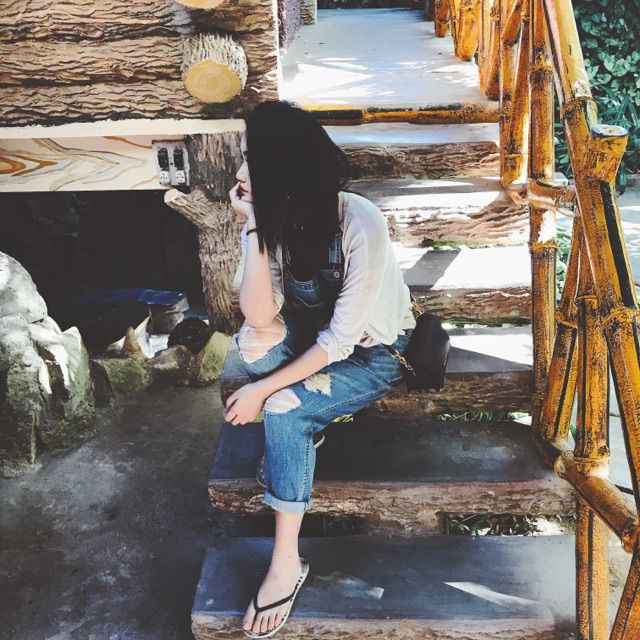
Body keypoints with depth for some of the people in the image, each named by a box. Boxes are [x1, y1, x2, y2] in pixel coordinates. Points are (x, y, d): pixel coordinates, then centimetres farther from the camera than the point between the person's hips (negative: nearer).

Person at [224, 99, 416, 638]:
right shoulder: (276, 216, -14)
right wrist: (252, 226, -29)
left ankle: (287, 561, -11)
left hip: (373, 353, -5)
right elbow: (260, 316, -23)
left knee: (284, 409, -27)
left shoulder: (361, 224, -30)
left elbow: (341, 339, -28)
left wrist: (262, 390, -28)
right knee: (255, 342, -27)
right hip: (314, 336, 5)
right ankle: (310, 415, 0)